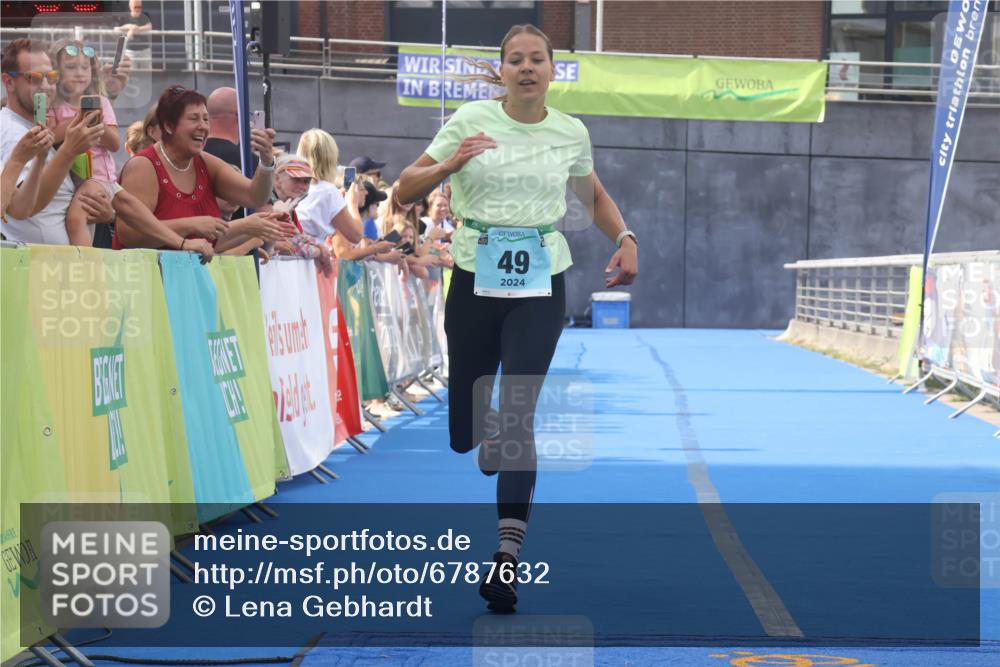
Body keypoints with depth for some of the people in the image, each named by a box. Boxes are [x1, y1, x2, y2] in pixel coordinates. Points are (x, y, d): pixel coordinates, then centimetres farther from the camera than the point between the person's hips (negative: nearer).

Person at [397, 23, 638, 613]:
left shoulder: (571, 133, 3)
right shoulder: (471, 120, -2)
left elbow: (595, 196, 23)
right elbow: (405, 191, -1)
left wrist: (625, 239, 5)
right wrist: (450, 165, -20)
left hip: (541, 287, 0)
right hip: (475, 282, 1)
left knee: (518, 416, -13)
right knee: (464, 427, 6)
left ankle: (507, 558, -15)